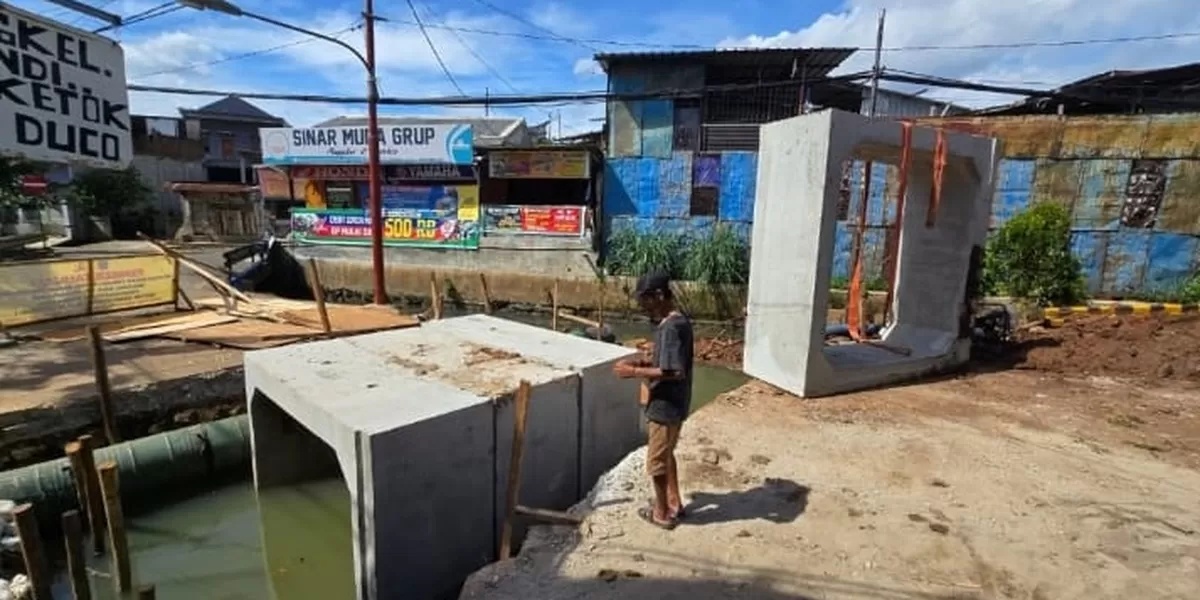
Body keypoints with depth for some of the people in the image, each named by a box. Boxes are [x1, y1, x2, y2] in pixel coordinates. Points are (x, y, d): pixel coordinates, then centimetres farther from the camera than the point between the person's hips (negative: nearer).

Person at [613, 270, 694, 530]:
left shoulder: (672, 327, -25)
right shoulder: (674, 321, 6)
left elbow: (674, 371, -30)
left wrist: (635, 372, -23)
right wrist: (640, 360, 4)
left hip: (666, 406, -10)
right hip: (669, 403, 10)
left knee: (656, 462, 7)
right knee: (666, 455, 24)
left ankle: (662, 514, 25)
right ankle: (674, 503, 38)